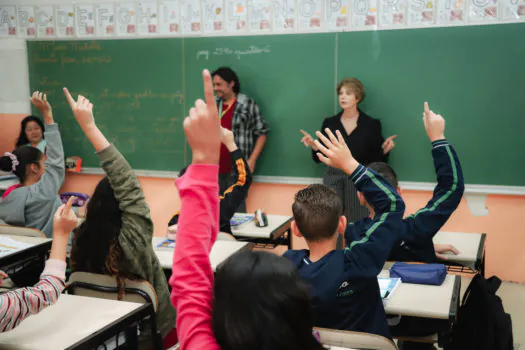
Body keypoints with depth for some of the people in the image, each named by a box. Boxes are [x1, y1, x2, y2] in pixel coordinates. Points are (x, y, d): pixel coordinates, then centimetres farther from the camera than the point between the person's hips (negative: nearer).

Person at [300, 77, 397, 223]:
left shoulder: (372, 124, 3)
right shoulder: (329, 123, 7)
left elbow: (377, 160, 4)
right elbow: (319, 158, 8)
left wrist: (385, 149, -15)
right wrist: (314, 145, -10)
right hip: (333, 178, 1)